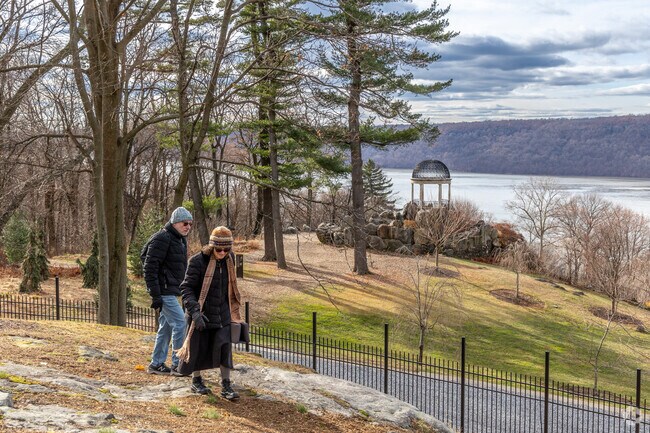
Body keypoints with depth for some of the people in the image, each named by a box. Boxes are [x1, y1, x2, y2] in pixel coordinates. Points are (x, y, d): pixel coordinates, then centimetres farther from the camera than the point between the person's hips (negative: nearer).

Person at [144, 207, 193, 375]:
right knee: (180, 322, -11)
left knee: (166, 327, 13)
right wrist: (155, 295, -21)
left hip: (171, 291, 10)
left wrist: (184, 291, 20)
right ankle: (178, 364, -5)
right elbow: (150, 267, -18)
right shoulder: (162, 239, -15)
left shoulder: (181, 240, 15)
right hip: (164, 291, -10)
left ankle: (156, 364, 22)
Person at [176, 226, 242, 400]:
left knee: (224, 345, -3)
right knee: (198, 346, 7)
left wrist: (233, 310, 19)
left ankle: (226, 385, 3)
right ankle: (196, 381, 27)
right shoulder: (198, 261, -18)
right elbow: (186, 288, -19)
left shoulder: (229, 259, 0)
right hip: (201, 311, -4)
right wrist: (195, 311, -30)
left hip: (222, 312, 4)